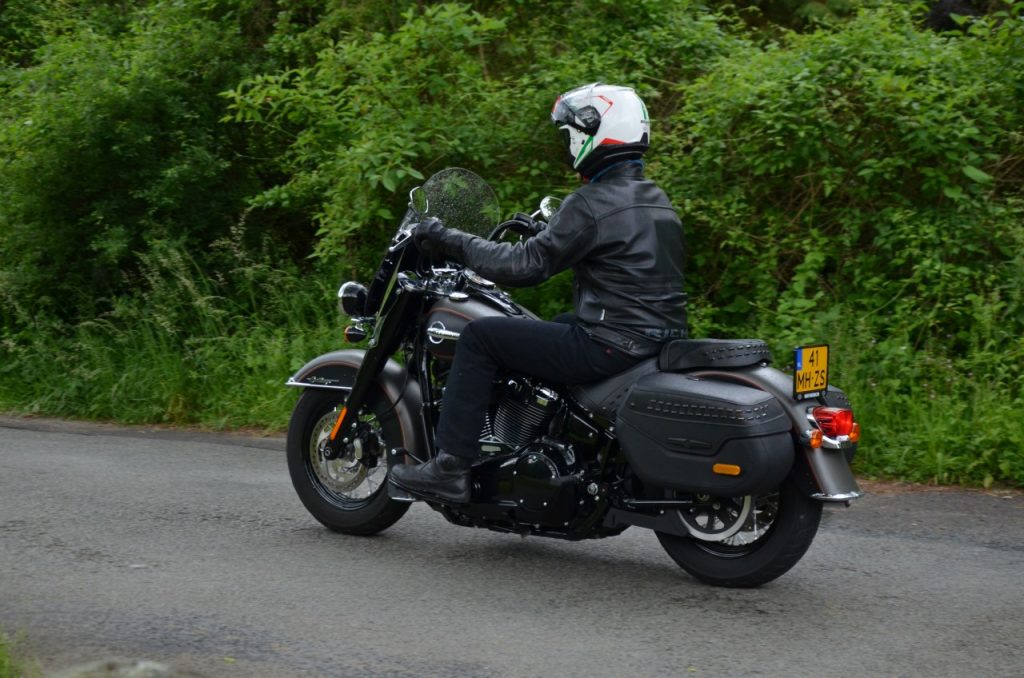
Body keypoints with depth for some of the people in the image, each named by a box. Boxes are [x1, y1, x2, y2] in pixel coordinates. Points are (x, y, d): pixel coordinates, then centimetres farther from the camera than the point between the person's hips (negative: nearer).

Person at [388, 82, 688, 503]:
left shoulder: (592, 203, -14)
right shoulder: (656, 199, 15)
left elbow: (528, 265, -16)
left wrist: (452, 241, -7)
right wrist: (535, 229, 36)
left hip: (611, 346, -9)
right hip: (662, 337, 10)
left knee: (479, 337, -2)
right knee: (549, 329, 34)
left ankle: (450, 466, -3)